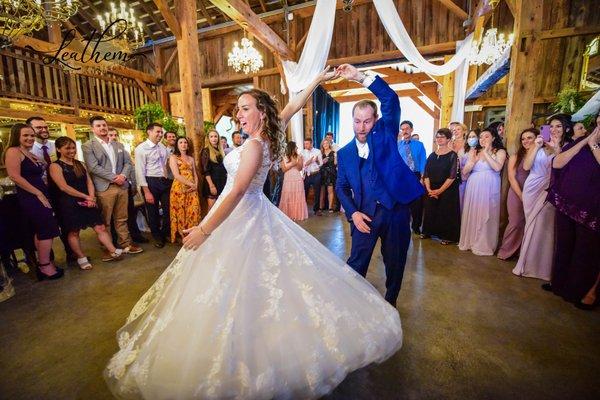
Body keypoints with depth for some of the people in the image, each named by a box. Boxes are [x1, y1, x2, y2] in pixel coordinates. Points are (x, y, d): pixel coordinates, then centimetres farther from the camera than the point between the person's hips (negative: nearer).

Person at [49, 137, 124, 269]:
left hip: (87, 202, 5)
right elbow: (63, 187, -13)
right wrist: (86, 197, -14)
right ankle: (81, 258, 20)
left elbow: (89, 181, 7)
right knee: (73, 232, 8)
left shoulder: (79, 164, 13)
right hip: (69, 204, -5)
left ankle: (113, 252, 4)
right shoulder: (55, 166, -5)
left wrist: (91, 198, -8)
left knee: (100, 227, 1)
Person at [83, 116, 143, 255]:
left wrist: (123, 175, -8)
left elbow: (128, 162, 10)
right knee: (105, 221, 4)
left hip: (122, 186, 4)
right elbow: (94, 167, -10)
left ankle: (125, 244, 17)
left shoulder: (118, 145, 16)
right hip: (104, 188, -4)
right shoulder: (88, 146, 0)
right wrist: (114, 178, -14)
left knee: (121, 219, 10)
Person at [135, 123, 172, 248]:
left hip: (165, 181, 5)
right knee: (153, 211, 10)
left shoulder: (163, 147, 7)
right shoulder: (141, 148, -9)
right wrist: (146, 191, -16)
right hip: (151, 182, -5)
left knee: (167, 209, 13)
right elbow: (140, 171, -12)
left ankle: (166, 232, 36)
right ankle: (157, 237, 30)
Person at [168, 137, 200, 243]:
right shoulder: (173, 157, 2)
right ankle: (182, 237, 8)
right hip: (179, 189, -4)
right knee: (180, 212, -1)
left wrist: (195, 185, -3)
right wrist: (190, 184, -13)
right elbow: (177, 175, -10)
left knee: (193, 212, 0)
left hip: (192, 189, 5)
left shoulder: (191, 159, 18)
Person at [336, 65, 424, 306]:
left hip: (396, 209, 0)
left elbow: (391, 100, -13)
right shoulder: (344, 153, 6)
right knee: (357, 262, 2)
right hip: (365, 213, 0)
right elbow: (341, 187, 7)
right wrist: (352, 213, -7)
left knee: (395, 263, 14)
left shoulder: (385, 134, 2)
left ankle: (390, 302, 37)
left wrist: (361, 77, -18)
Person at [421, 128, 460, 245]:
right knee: (430, 211, 10)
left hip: (448, 190, -4)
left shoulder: (453, 155, -5)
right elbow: (426, 174, 4)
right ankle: (429, 232, 27)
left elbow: (452, 176, -12)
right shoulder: (432, 155, 9)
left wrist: (440, 190, -15)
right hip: (431, 190, 4)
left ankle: (447, 236, 16)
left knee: (446, 213, 1)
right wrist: (429, 189, -9)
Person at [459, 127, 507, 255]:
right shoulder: (475, 152, 13)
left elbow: (497, 167, -16)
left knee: (485, 216, -1)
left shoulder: (500, 151, 3)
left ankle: (483, 245, 10)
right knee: (471, 215, 7)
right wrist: (472, 160, -10)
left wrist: (486, 152, -11)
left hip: (489, 188, -3)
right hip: (473, 188, 4)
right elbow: (464, 172, 5)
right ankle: (469, 241, 19)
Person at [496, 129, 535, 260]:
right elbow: (511, 177, -3)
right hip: (516, 194, -1)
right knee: (516, 223, -2)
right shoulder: (516, 157, 4)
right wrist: (521, 196, -9)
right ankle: (506, 251, 10)